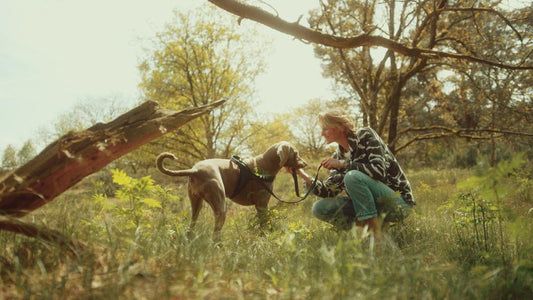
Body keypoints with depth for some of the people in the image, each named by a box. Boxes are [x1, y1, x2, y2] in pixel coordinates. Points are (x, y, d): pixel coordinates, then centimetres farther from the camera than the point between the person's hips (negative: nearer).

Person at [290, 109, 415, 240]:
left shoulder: (365, 135, -11)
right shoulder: (338, 156, 6)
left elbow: (379, 170, -24)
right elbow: (329, 191, 3)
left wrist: (343, 164, -21)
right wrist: (302, 175, -6)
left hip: (399, 201, -6)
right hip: (369, 204, 6)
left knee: (353, 176, -32)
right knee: (319, 208, -7)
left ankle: (375, 232, -22)